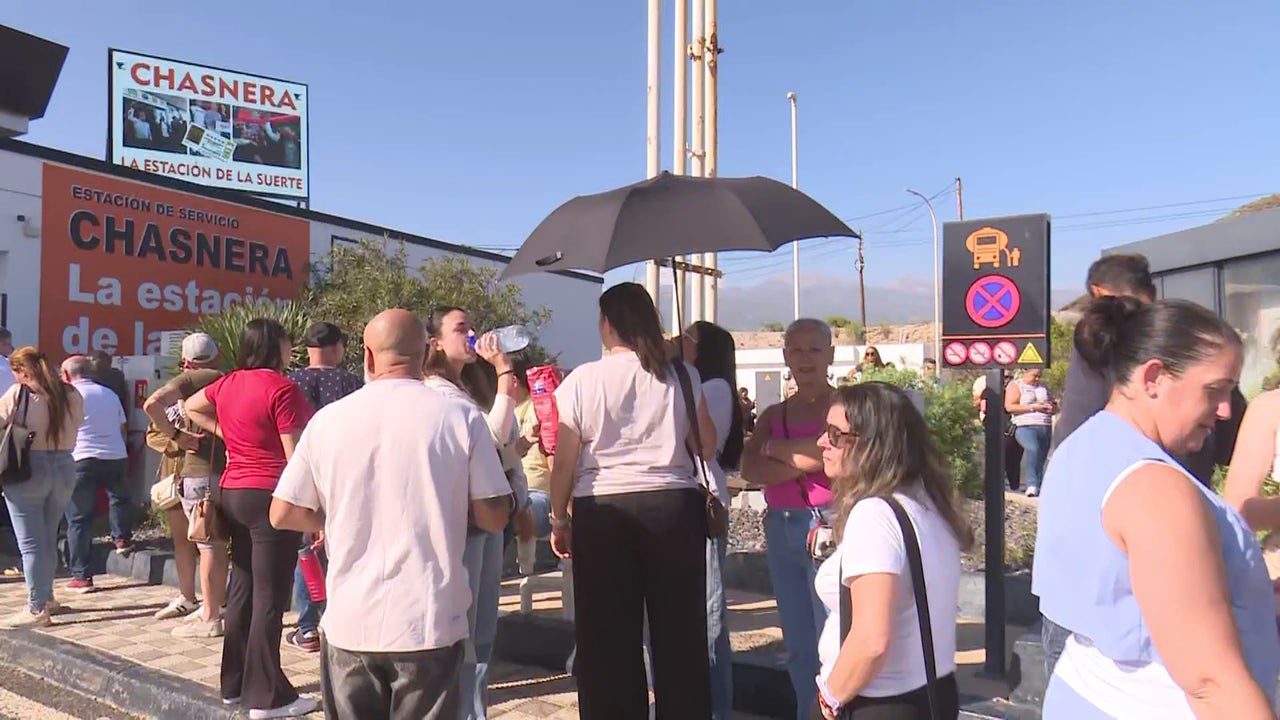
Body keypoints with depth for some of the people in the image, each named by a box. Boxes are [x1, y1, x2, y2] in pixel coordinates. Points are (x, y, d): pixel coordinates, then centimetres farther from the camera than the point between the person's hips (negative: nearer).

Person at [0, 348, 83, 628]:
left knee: (31, 543, 2)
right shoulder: (72, 396, 1)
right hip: (64, 469, 5)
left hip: (28, 471, -5)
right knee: (49, 538, 19)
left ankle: (37, 608, 4)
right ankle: (46, 596, 31)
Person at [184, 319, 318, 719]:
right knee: (270, 598, -2)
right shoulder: (280, 387, -16)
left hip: (233, 493, 8)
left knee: (242, 589, 16)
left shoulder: (228, 383, 8)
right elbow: (295, 455, -17)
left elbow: (191, 407, 28)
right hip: (271, 496, -8)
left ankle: (234, 685, 26)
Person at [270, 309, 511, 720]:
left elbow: (283, 514, 3)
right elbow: (494, 518, -5)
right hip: (430, 623, -1)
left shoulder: (328, 419, -3)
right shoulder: (461, 416, -8)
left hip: (350, 624, 2)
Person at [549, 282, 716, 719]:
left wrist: (559, 520, 7)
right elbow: (708, 448, 7)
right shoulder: (683, 377, 2)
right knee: (680, 632, 13)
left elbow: (564, 461, -4)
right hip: (675, 506, 2)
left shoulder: (582, 379, -4)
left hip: (604, 511, -2)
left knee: (608, 638, 10)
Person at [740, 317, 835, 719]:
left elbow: (835, 451, -19)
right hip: (780, 529, 6)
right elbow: (750, 469, -1)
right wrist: (803, 463, -13)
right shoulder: (773, 414, 13)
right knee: (797, 645, 14)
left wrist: (776, 449, -4)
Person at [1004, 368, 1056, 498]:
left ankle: (1038, 487, 12)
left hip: (1045, 428, 7)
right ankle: (1032, 485, -36)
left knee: (1041, 459, 4)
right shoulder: (1015, 386, 5)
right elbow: (1009, 407, -8)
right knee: (1033, 449, -32)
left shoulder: (1043, 387, 23)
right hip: (1025, 427, -7)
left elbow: (1054, 405, 30)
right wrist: (1032, 407, -12)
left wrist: (1051, 407, 5)